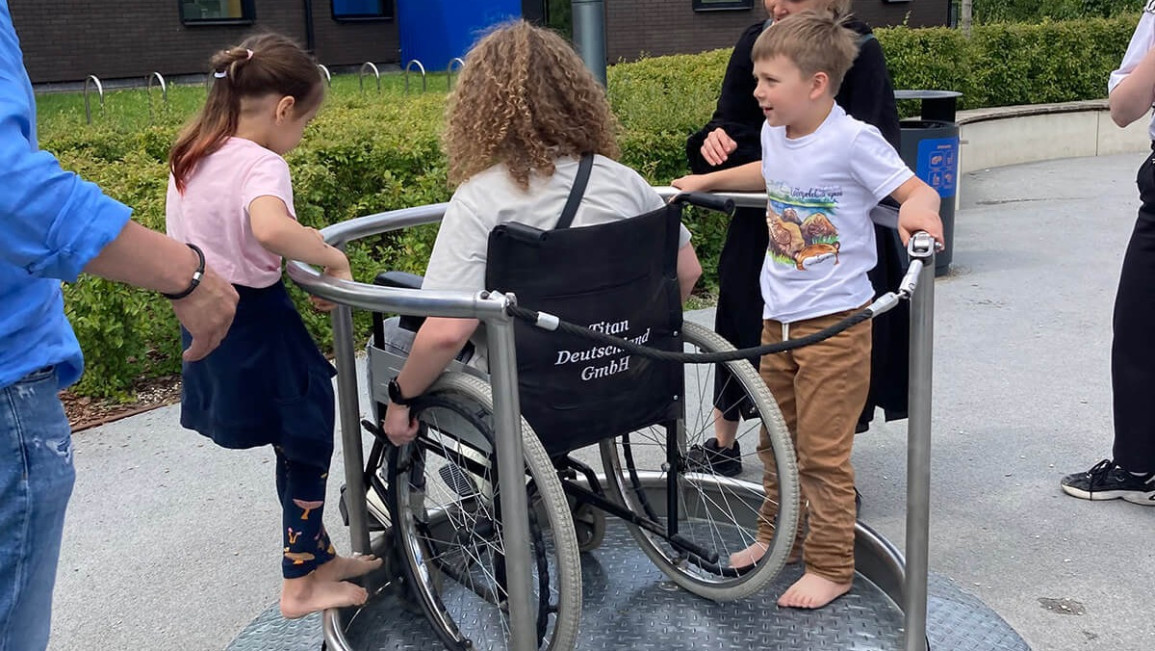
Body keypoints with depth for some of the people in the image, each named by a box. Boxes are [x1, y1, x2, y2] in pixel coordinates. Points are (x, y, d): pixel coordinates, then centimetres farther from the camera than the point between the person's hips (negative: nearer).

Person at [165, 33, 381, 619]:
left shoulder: (190, 158, 7)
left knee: (298, 440, 20)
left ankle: (315, 555, 33)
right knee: (308, 443, 8)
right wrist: (334, 258, -29)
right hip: (254, 323, -9)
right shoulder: (260, 164, -21)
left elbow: (186, 240, 15)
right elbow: (271, 228, -42)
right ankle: (302, 583, 21)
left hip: (207, 322, 9)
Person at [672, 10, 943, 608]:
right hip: (778, 318, 8)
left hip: (834, 322, -7)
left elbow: (917, 188, -12)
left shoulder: (852, 139, -16)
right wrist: (709, 180, 25)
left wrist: (917, 206, -34)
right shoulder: (774, 133, 5)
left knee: (823, 452, -1)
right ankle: (776, 537, 37)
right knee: (777, 440, 19)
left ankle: (830, 566, 14)